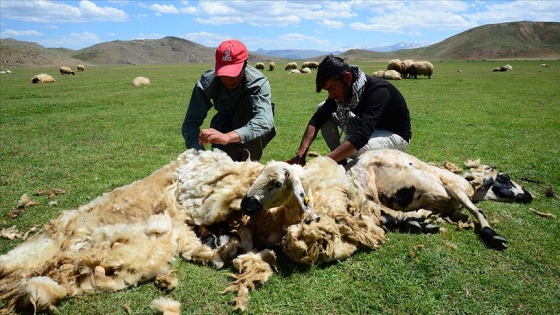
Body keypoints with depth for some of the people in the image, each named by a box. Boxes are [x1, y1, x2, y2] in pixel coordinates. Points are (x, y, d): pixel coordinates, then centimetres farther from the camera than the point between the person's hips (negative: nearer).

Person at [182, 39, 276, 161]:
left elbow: (265, 120, -51)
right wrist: (199, 152, -51)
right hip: (225, 125, 1)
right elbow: (190, 123, -30)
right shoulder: (206, 82, -27)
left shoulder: (258, 81, -34)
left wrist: (228, 136, -68)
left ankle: (249, 162, -19)